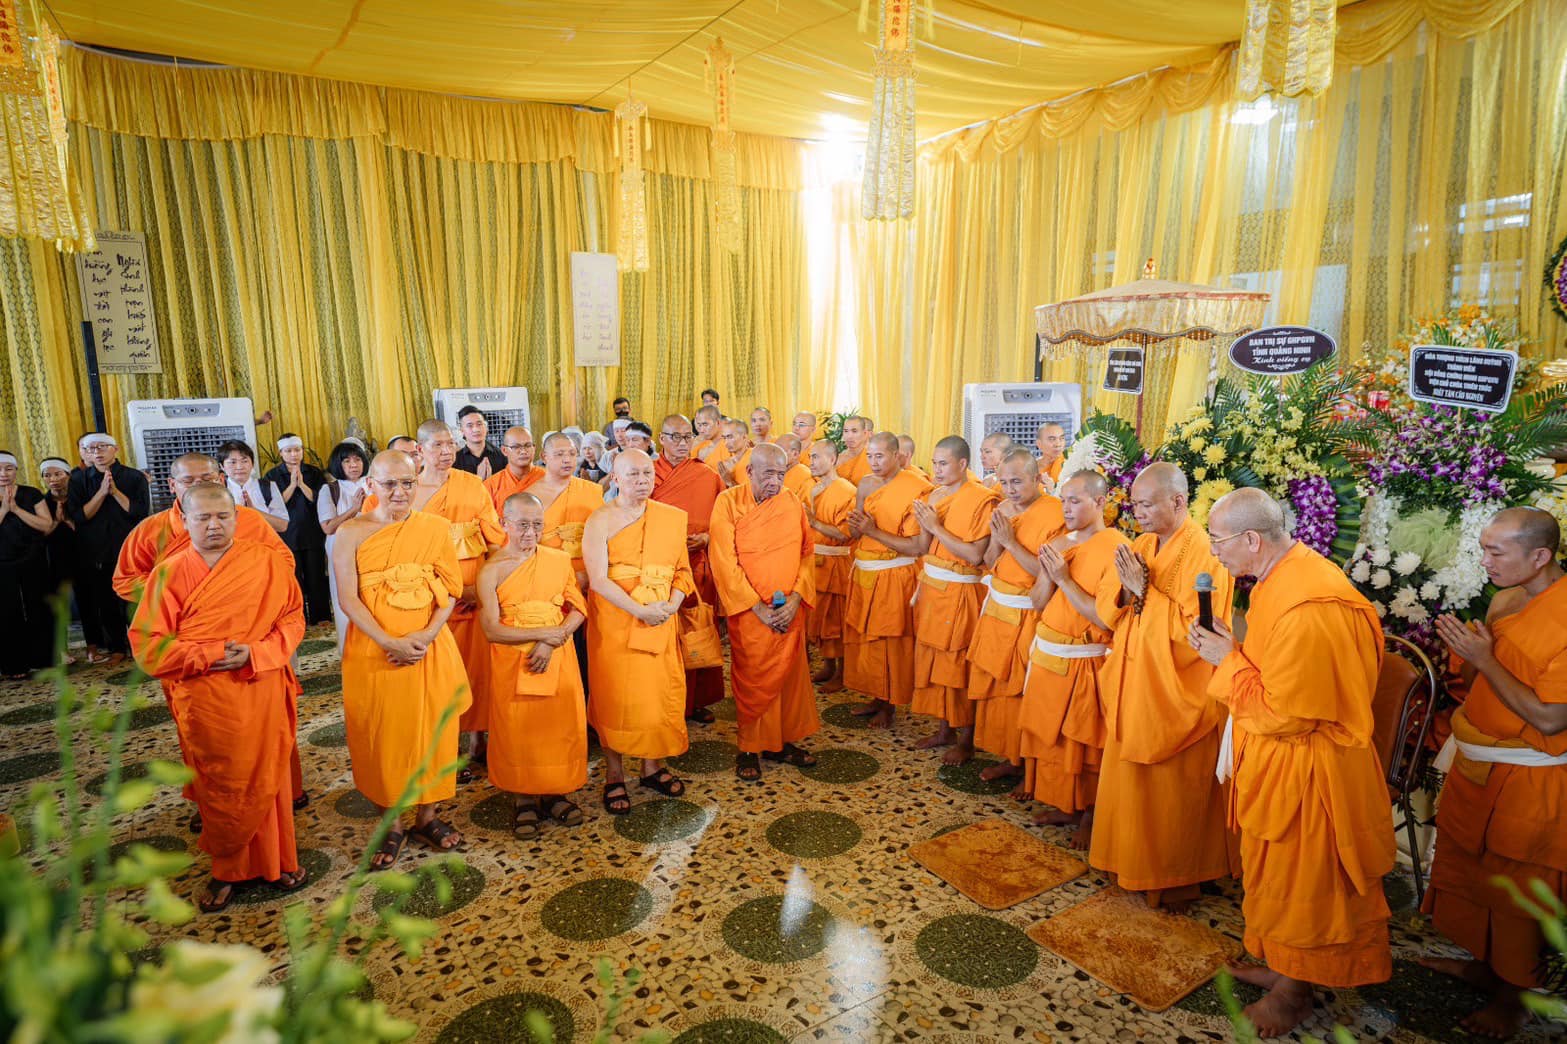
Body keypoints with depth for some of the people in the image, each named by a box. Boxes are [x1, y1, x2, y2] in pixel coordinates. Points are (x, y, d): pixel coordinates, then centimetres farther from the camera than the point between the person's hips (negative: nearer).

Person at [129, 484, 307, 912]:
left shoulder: (269, 562, -2)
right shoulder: (169, 573, -2)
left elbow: (292, 619, -1)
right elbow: (148, 646, -4)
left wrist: (254, 653, -16)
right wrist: (211, 654, -15)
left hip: (262, 693, 0)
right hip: (206, 702, 0)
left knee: (267, 780, 10)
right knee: (219, 789, 11)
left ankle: (275, 860, 28)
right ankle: (227, 869, 29)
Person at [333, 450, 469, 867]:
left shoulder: (436, 527, 0)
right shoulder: (352, 532, -4)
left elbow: (451, 590, 1)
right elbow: (348, 599, -8)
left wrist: (426, 635, -14)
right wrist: (390, 643, -17)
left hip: (429, 649, 1)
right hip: (374, 651, -1)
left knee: (430, 733, 9)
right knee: (381, 737, 8)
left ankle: (427, 816, 28)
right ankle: (392, 825, 24)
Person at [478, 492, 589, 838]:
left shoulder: (560, 560, 2)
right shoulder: (492, 570, -5)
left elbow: (578, 610, 0)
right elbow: (491, 629, -10)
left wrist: (551, 644, -14)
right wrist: (543, 633, -16)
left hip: (558, 660, 2)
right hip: (512, 664, -2)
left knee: (560, 726, 6)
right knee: (517, 730, 5)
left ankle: (555, 793, 24)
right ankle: (523, 798, 23)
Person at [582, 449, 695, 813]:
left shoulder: (673, 517, 7)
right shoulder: (601, 520, -5)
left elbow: (683, 569, 9)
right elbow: (598, 579, -13)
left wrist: (673, 603, -10)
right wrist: (640, 611, -20)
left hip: (661, 622, 3)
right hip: (614, 622, -3)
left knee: (660, 694, 8)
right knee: (616, 697, 3)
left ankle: (653, 766, 26)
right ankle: (614, 776, 18)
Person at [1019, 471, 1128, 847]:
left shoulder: (1116, 549, -15)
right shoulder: (1060, 543, 6)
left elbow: (1105, 618, -20)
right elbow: (1038, 602, 8)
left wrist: (1065, 579, -20)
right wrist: (1048, 574, -11)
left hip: (1085, 661, -6)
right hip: (1048, 656, 7)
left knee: (1085, 743, 7)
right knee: (1052, 737, 15)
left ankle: (1088, 817, 24)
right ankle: (1064, 806, 32)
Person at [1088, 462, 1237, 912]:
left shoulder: (1205, 555, -17)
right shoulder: (1140, 546, 5)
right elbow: (1105, 613, 5)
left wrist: (1145, 592, -22)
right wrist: (1125, 589, -15)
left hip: (1177, 698, -7)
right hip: (1132, 689, 7)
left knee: (1173, 794, 8)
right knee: (1130, 784, 17)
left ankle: (1178, 879, 27)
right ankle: (1135, 863, 34)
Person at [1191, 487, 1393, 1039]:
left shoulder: (1309, 609, -31)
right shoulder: (1286, 575, 0)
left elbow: (1283, 713, -27)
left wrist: (1228, 659, -18)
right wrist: (1231, 650, 0)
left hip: (1305, 771, -9)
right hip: (1274, 759, 9)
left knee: (1300, 879, 11)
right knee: (1276, 874, 22)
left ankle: (1294, 992, 31)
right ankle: (1280, 967, 41)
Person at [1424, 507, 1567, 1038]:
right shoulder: (1505, 600, 1)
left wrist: (1483, 659, -22)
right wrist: (1469, 648, 1)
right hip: (1479, 765, 8)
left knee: (1516, 893, 10)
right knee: (1471, 868, 22)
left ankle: (1513, 997, 30)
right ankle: (1484, 964, 42)